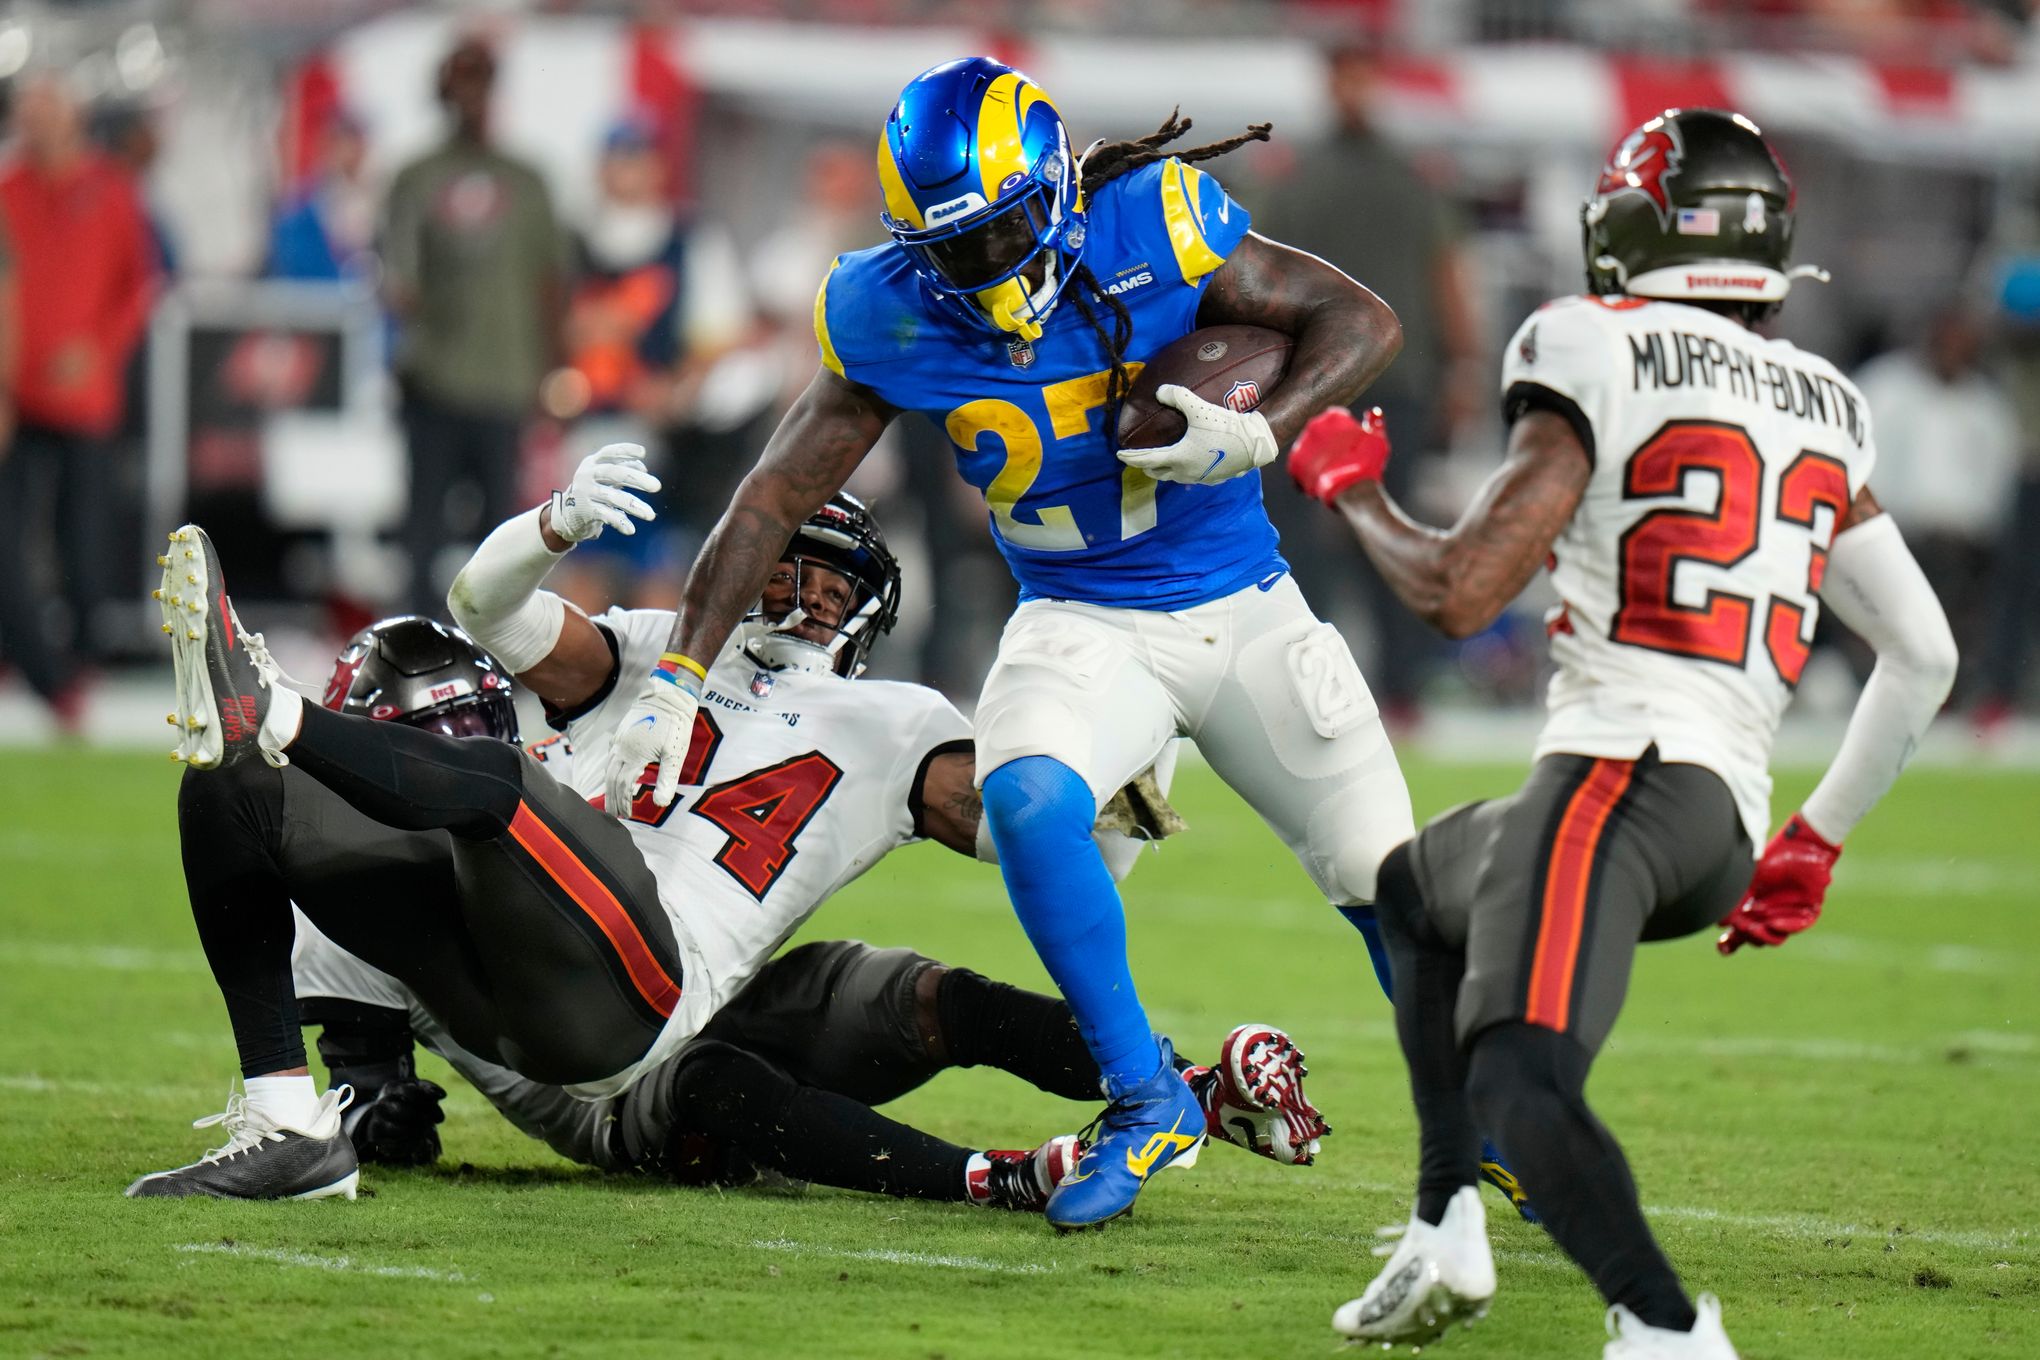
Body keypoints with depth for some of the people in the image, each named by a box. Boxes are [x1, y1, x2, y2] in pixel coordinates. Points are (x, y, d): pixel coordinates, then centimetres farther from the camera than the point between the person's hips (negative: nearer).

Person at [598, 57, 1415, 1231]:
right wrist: (677, 681, -9)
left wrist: (1257, 435, -28)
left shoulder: (1155, 229, -20)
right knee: (1028, 802, -29)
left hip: (1243, 604, -1)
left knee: (1385, 873, 1)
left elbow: (1361, 321, -11)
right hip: (1084, 625, 1)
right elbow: (779, 494, -6)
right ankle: (1147, 1104, -14)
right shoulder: (892, 319, -13)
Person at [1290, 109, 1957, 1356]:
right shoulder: (1821, 408, 19)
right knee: (1418, 894, 32)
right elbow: (1925, 655, 21)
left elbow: (1458, 594, -8)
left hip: (1619, 773, -8)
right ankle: (1447, 1239, 25)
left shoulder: (1595, 357, -3)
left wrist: (1350, 487, 12)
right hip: (1732, 821, 8)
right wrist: (1818, 842, 31)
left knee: (1517, 1083, -25)